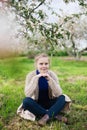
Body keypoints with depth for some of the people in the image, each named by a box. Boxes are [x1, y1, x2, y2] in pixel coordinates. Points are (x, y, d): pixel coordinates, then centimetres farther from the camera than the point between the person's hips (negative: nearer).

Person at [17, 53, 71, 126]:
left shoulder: (52, 74, -11)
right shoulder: (31, 75, -13)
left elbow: (59, 94, -20)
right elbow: (27, 94, -24)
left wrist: (50, 79, -32)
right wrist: (35, 78, -32)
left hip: (50, 103, 1)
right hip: (37, 104, 0)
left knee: (62, 98, -25)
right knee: (26, 101, -31)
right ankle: (55, 115, -28)